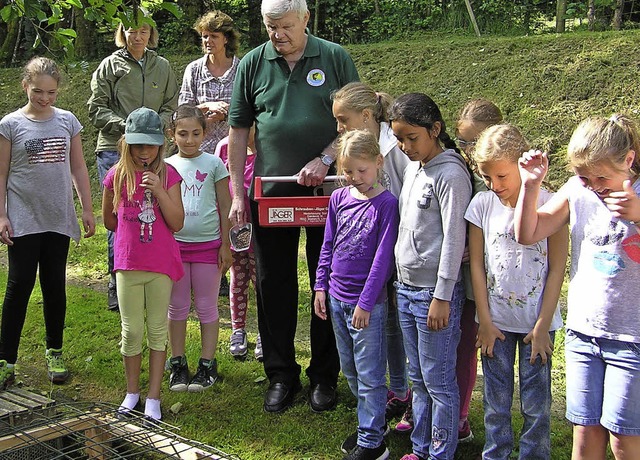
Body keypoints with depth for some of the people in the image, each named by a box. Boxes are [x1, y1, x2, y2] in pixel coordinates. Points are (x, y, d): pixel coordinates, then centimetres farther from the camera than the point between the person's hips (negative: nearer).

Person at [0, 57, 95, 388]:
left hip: (59, 218, 3)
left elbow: (78, 168, 10)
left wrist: (87, 209, 8)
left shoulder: (67, 121, 5)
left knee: (55, 285, 9)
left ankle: (54, 353, 22)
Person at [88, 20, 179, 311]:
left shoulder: (162, 67, 12)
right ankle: (116, 282, 7)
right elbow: (96, 110, 2)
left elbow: (171, 108, 13)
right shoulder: (110, 65, 5)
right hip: (114, 149, -2)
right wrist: (126, 124, -13)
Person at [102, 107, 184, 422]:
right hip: (128, 263, 1)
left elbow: (177, 223, -9)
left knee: (157, 329, 7)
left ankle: (154, 396, 15)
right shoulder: (117, 174, 0)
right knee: (131, 330, 6)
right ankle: (132, 392, 23)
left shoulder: (167, 174, -3)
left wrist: (160, 190, -18)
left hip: (162, 264, -1)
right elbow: (109, 219, 14)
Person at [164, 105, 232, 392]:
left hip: (207, 244, -2)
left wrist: (225, 245, -1)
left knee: (207, 306, 6)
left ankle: (207, 365, 15)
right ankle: (178, 364, 19)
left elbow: (225, 206, 2)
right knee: (177, 307, 9)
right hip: (174, 244, 2)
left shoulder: (213, 164, 0)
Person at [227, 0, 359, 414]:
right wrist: (237, 194, 1)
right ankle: (282, 375, 21)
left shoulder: (335, 58, 0)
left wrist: (325, 159, -15)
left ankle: (325, 376, 20)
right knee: (274, 285, 7)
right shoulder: (253, 64, 4)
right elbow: (239, 131, 6)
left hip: (326, 190, -1)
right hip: (271, 192, 2)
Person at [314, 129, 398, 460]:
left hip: (368, 303, -7)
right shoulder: (338, 198, 5)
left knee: (369, 375, 2)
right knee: (349, 370, 18)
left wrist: (366, 302, -15)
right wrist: (321, 286, 8)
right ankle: (372, 422, 34)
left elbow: (383, 256, -14)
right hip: (337, 298, 7)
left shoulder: (386, 203, -12)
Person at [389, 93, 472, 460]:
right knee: (418, 378, 17)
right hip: (406, 288, 8)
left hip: (434, 292, -8)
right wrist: (406, 286, 15)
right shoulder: (414, 169, 12)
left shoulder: (450, 174, -14)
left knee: (439, 382, 2)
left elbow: (453, 239, -16)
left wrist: (442, 296, -16)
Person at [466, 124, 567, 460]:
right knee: (496, 404, 11)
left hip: (537, 322, -2)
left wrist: (542, 325, -6)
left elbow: (557, 269, -6)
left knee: (536, 406, 6)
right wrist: (485, 322, 0)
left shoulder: (549, 203, -9)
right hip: (496, 321, 2)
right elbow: (476, 265, 2)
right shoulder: (482, 204, -3)